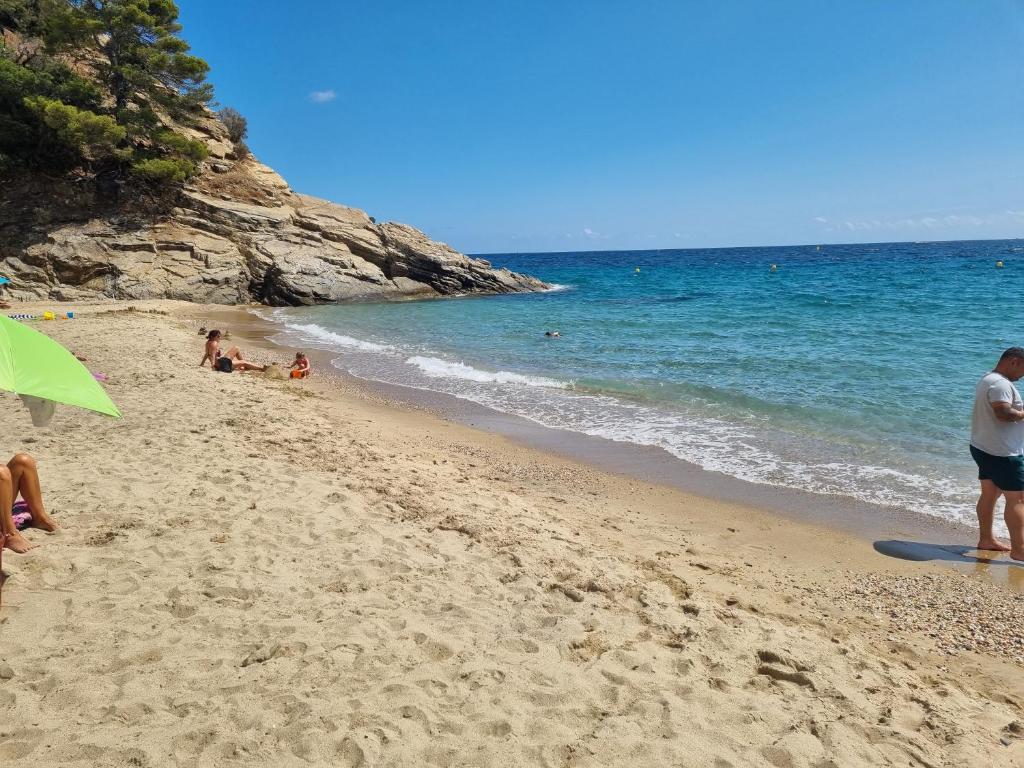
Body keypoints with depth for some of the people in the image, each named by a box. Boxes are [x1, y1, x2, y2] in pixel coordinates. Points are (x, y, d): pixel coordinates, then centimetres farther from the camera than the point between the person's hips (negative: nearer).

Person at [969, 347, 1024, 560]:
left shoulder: (988, 379, 15)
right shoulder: (1000, 383, -19)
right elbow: (1004, 413, -30)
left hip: (986, 449, 11)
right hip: (1002, 453, -11)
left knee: (990, 494, 16)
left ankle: (986, 539, 24)